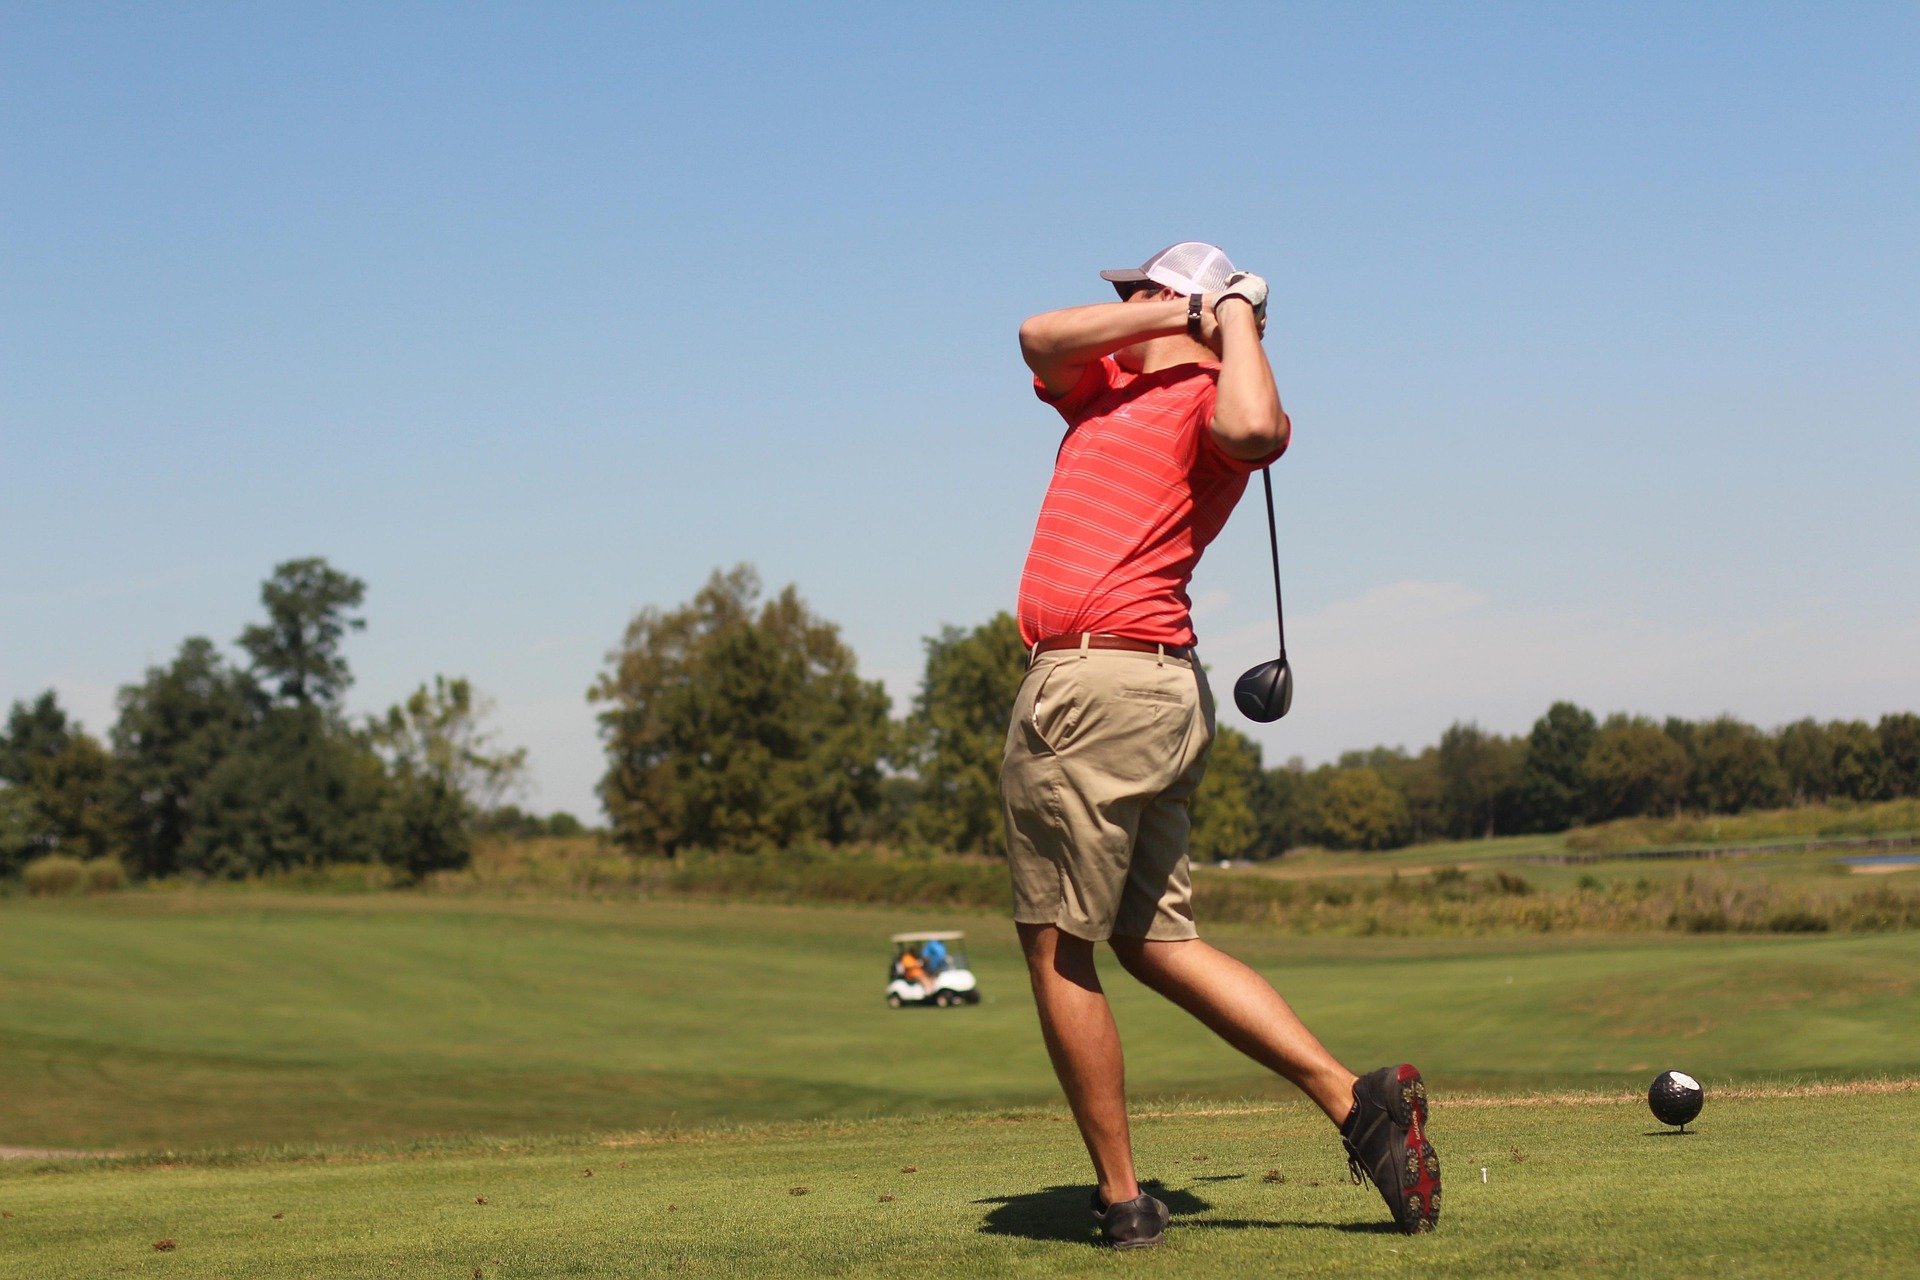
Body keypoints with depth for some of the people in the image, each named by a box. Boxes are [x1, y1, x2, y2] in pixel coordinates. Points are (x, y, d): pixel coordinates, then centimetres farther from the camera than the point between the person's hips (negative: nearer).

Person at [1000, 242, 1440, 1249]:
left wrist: (1234, 318, -11)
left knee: (1057, 949, -2)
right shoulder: (1107, 385, 20)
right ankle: (1356, 1100, 6)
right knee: (1156, 942, 10)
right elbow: (1039, 336, 8)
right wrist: (1171, 320, 6)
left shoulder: (1208, 401, -6)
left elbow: (1256, 430, -28)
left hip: (1093, 684, -9)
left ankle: (1120, 1198, 4)